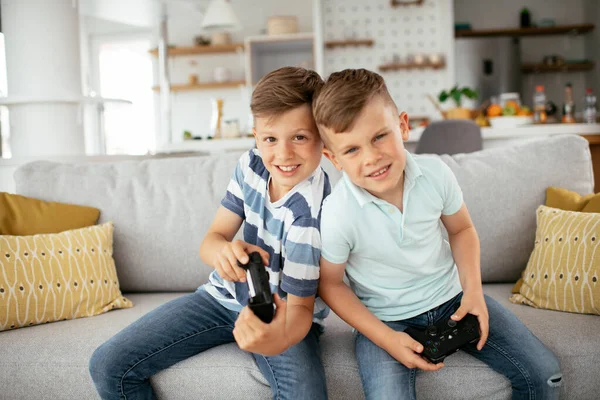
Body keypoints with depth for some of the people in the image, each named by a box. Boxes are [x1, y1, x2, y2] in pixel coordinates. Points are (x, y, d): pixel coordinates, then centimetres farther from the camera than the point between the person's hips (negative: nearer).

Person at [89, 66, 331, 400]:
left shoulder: (312, 209, -26)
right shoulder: (252, 164, -9)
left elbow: (300, 304, -22)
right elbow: (212, 238, -7)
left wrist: (281, 337, -48)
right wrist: (223, 250, -34)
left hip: (280, 314, -4)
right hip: (225, 296, 5)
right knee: (108, 365, -8)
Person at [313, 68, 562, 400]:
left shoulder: (435, 174, -15)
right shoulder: (336, 216, -25)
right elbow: (329, 284, -10)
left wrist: (473, 289, -9)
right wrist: (386, 338, -17)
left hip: (451, 297, 4)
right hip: (386, 319, -3)